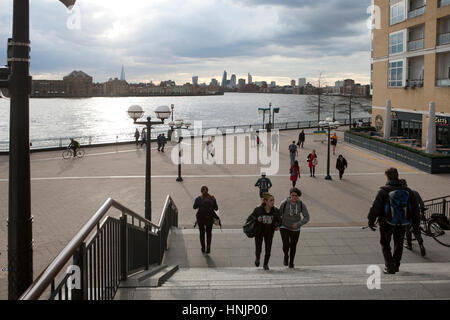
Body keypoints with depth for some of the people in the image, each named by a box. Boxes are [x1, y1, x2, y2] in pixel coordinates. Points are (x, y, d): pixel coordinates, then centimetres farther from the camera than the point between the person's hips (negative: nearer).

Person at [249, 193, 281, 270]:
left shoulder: (275, 211, -10)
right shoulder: (258, 209, -16)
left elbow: (279, 220, 5)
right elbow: (250, 218, -6)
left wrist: (277, 226, -16)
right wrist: (257, 219, -26)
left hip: (269, 233, 2)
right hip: (259, 232, -2)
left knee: (268, 250, 2)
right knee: (258, 250, 1)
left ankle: (265, 264, 29)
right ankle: (257, 258, 38)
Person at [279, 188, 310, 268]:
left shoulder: (301, 205, -11)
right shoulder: (284, 203, -15)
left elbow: (306, 217, -9)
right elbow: (278, 214, -1)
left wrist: (298, 224, -23)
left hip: (295, 229, 2)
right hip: (284, 227, -2)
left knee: (293, 246, 14)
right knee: (286, 245, -17)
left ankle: (291, 262, 38)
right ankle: (286, 256, 16)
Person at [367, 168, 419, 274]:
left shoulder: (383, 191, -14)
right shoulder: (407, 191, 1)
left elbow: (375, 207, -12)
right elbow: (414, 208, 10)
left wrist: (371, 220, -2)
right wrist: (414, 221, 23)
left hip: (387, 223, -4)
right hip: (402, 223, 4)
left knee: (385, 245, 10)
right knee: (399, 244, 20)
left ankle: (389, 267, 3)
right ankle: (396, 265, 31)